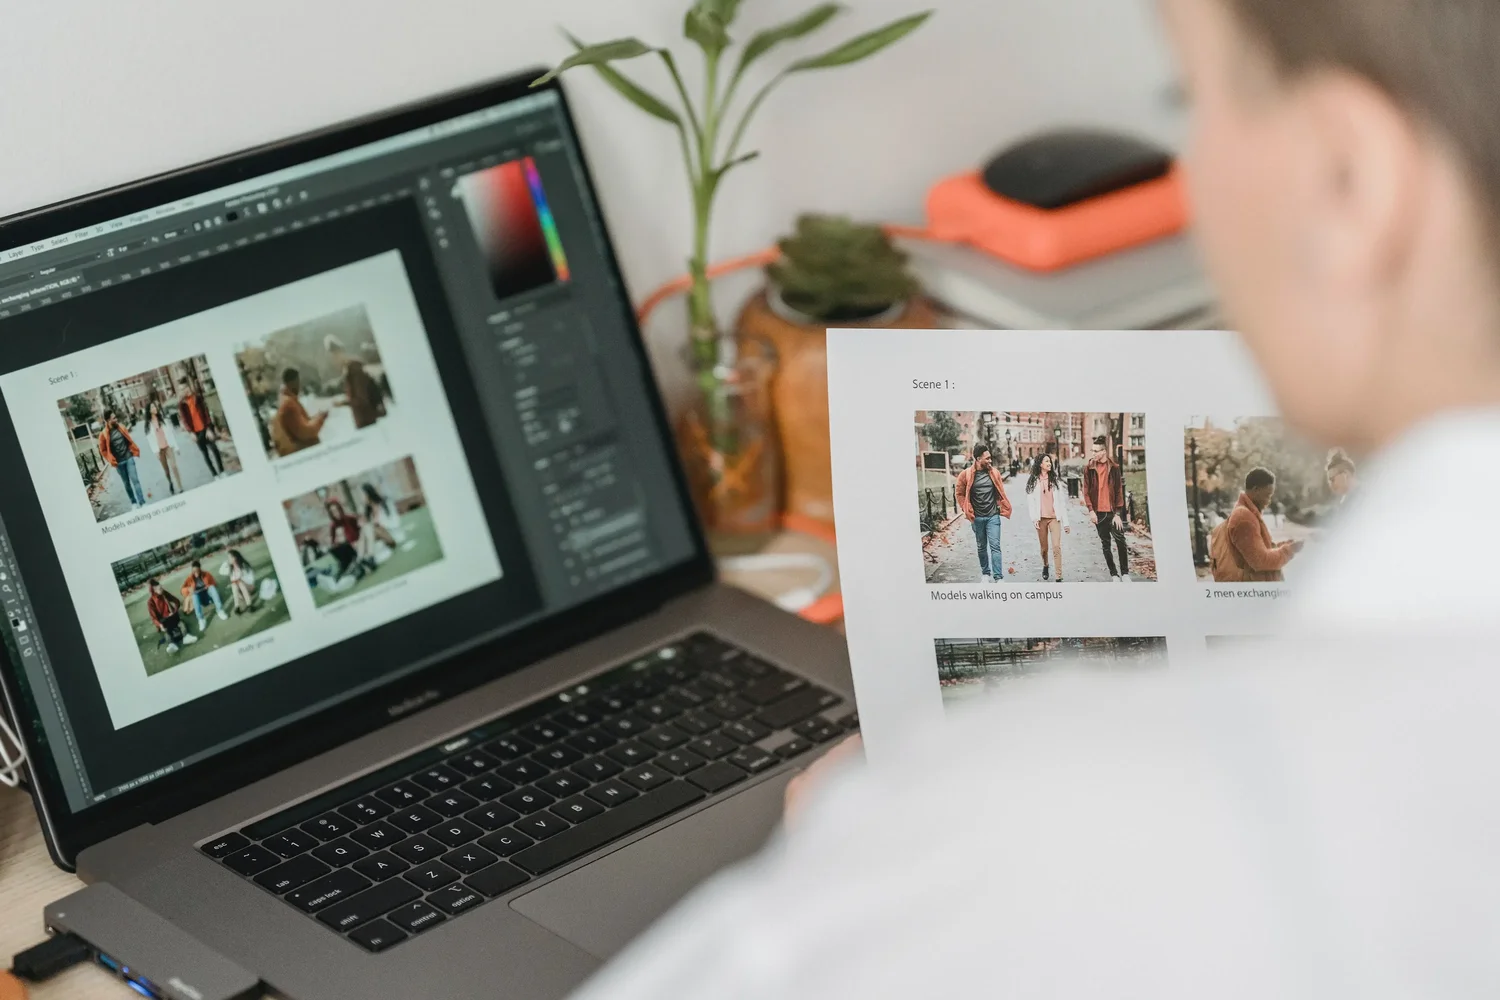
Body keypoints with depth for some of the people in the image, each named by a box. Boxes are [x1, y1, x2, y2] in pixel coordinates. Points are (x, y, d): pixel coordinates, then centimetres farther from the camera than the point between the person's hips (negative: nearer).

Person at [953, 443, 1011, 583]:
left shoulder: (994, 473, -1)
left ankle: (998, 577, -8)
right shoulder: (966, 475, -7)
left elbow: (1000, 492, 8)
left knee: (995, 546, -6)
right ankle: (985, 573, 27)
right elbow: (959, 493, 4)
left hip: (993, 516, 0)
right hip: (977, 518, 0)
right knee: (982, 547, 12)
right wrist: (967, 510, 0)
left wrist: (1003, 509, 3)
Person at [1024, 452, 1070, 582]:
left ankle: (1059, 577, -13)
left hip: (1055, 518, 0)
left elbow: (1061, 501, 7)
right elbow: (1030, 501, 1)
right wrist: (1034, 518, -12)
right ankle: (1045, 566, 39)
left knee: (1057, 547, -12)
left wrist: (1066, 522, 4)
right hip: (1041, 518, 0)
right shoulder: (1033, 481, 5)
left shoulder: (1054, 479, 8)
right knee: (1044, 547, 8)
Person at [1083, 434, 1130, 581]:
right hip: (1098, 512, 1)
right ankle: (1114, 574, 13)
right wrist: (1091, 510, -7)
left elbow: (1119, 491, -1)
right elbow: (1086, 490, 3)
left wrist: (1118, 514, -7)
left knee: (1120, 542, -5)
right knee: (1106, 544, 7)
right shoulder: (1089, 468, 2)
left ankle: (1125, 573, 5)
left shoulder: (1114, 467, -1)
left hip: (1113, 512, -1)